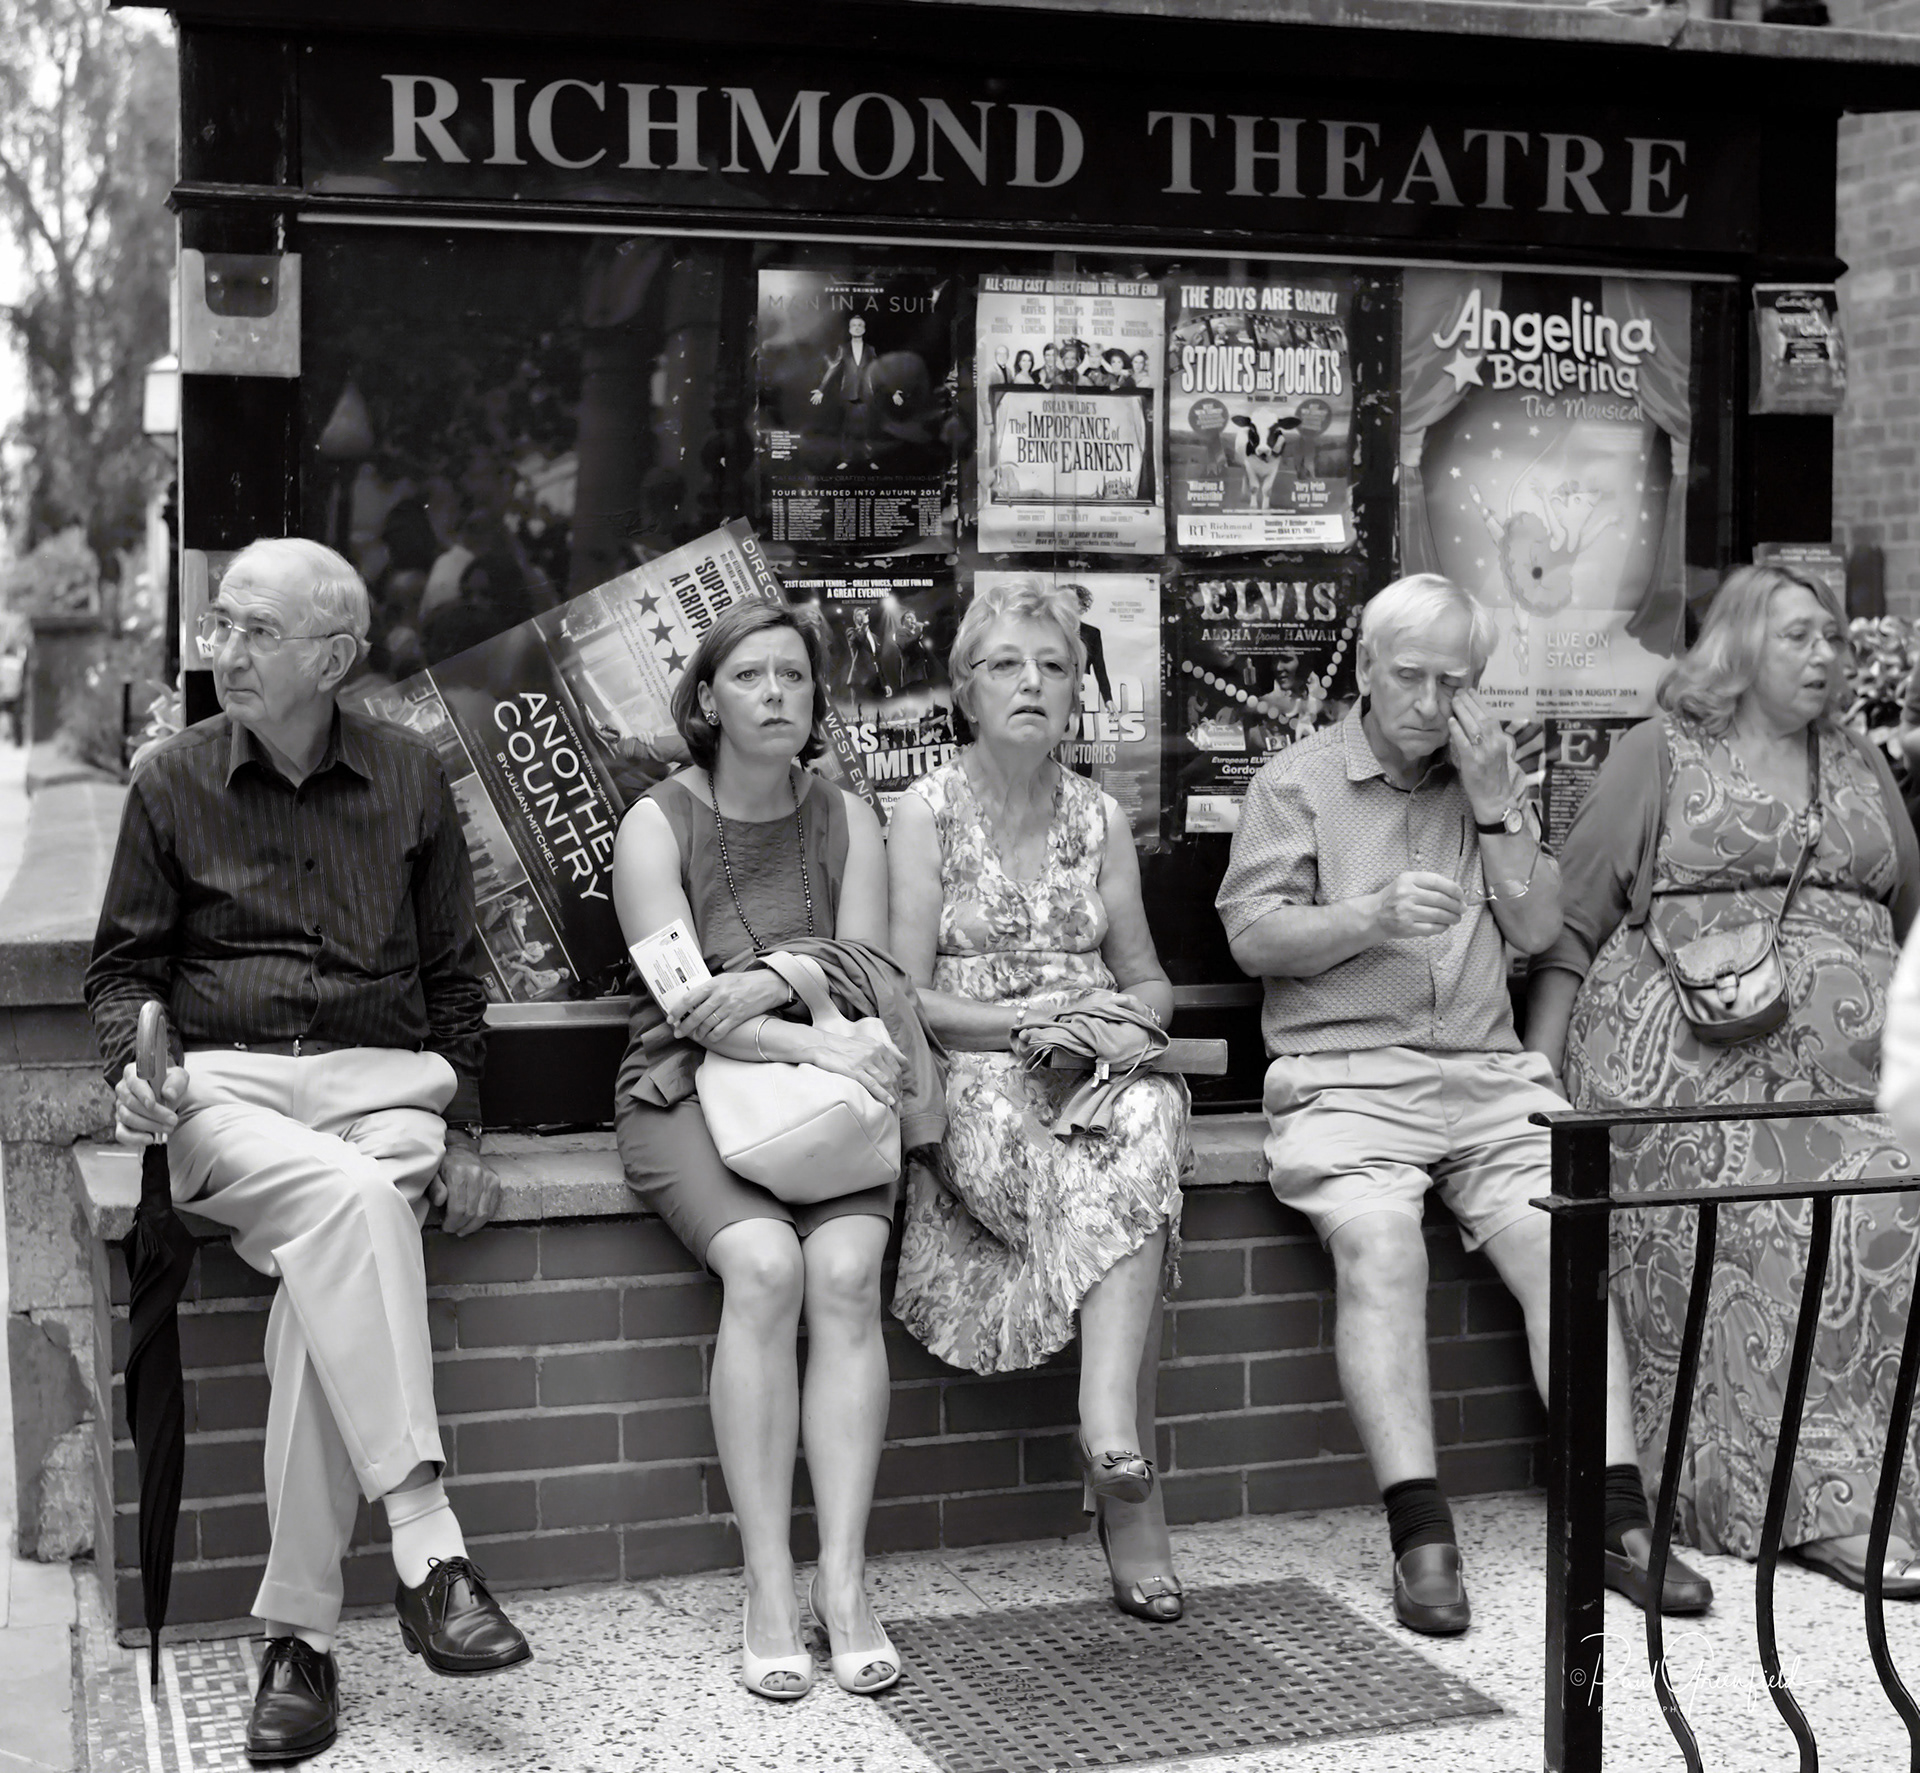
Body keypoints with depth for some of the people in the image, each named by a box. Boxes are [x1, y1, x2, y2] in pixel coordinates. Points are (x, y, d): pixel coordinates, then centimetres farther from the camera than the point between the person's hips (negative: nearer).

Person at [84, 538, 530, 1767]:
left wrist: (458, 1128, 6)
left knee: (330, 1268, -31)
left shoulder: (409, 776, 11)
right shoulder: (174, 780, 10)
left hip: (386, 1078, 1)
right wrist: (134, 1066, -6)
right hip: (228, 1083, -1)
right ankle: (428, 1551, -39)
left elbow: (455, 974, 16)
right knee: (350, 1201, -35)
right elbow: (123, 968, 15)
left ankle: (300, 1632, -26)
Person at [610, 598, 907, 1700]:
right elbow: (683, 999, -12)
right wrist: (819, 1043, -26)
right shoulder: (658, 825, 0)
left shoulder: (846, 821, 11)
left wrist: (772, 981, -20)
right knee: (764, 1266, -30)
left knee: (845, 1270, -27)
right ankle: (769, 1587, -24)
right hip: (689, 1092, -2)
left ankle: (844, 1582, -25)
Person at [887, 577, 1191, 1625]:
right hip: (975, 1079, -3)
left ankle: (1109, 1426, -41)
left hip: (1101, 1064, 3)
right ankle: (1130, 1489, -33)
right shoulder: (925, 812, 3)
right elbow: (906, 997, -4)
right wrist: (1029, 1021, -18)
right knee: (1126, 1173, -34)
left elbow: (1151, 983, 18)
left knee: (1141, 1117, -34)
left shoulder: (1100, 819, 15)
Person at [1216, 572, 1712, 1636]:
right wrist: (1374, 917, -18)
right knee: (1378, 1245, -28)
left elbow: (1538, 930, 11)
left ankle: (1617, 1519, -14)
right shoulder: (1297, 782, 8)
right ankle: (1420, 1538, -29)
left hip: (1486, 1070, 4)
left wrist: (1492, 801, 1)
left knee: (1558, 1243, -18)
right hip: (1344, 1072, -3)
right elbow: (1254, 936, -2)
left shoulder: (1491, 776, 19)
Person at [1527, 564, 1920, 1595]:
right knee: (1771, 1233, -24)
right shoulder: (1661, 755, 10)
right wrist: (1538, 1065, -3)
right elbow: (1576, 916, 6)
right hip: (1692, 1055, -4)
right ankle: (1829, 1500, -20)